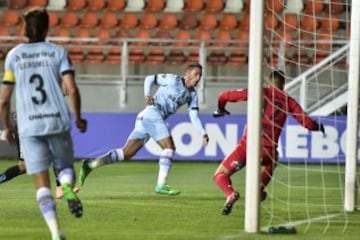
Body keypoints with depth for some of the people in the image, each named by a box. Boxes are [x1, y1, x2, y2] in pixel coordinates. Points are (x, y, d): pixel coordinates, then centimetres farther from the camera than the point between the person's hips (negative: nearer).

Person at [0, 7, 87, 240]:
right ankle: (67, 186, -18)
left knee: (42, 184, 2)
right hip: (58, 122, 0)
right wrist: (78, 118, 7)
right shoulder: (58, 52, 3)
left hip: (29, 127, 0)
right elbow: (72, 89, -7)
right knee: (65, 167, 19)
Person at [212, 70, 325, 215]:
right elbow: (308, 123, 8)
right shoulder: (288, 101, 9)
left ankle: (230, 194, -24)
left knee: (220, 175, 8)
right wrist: (319, 127, 31)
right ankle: (259, 189, 18)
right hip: (268, 150, 2)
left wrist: (220, 110, 32)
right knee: (271, 163, 41)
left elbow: (224, 96, 10)